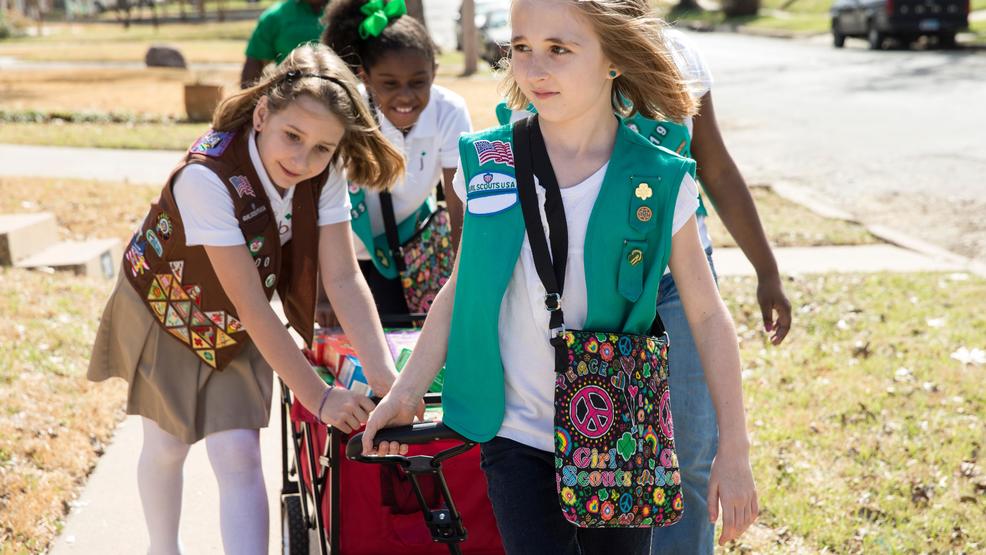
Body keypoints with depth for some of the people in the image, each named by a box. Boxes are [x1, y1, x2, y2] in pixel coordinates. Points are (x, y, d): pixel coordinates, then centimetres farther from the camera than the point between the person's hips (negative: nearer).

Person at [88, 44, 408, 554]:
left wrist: (384, 375, -32)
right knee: (167, 446, 13)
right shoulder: (208, 176, -36)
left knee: (239, 458, -7)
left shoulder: (325, 172, -22)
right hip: (167, 311, -3)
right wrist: (318, 396, -32)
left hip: (236, 329, 3)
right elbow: (251, 304, -34)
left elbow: (343, 278, -21)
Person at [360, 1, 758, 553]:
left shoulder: (659, 182, -9)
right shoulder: (488, 166, -3)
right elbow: (460, 291, 8)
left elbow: (708, 316, -5)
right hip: (517, 438, 1)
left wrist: (734, 452, -5)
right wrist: (406, 394, 6)